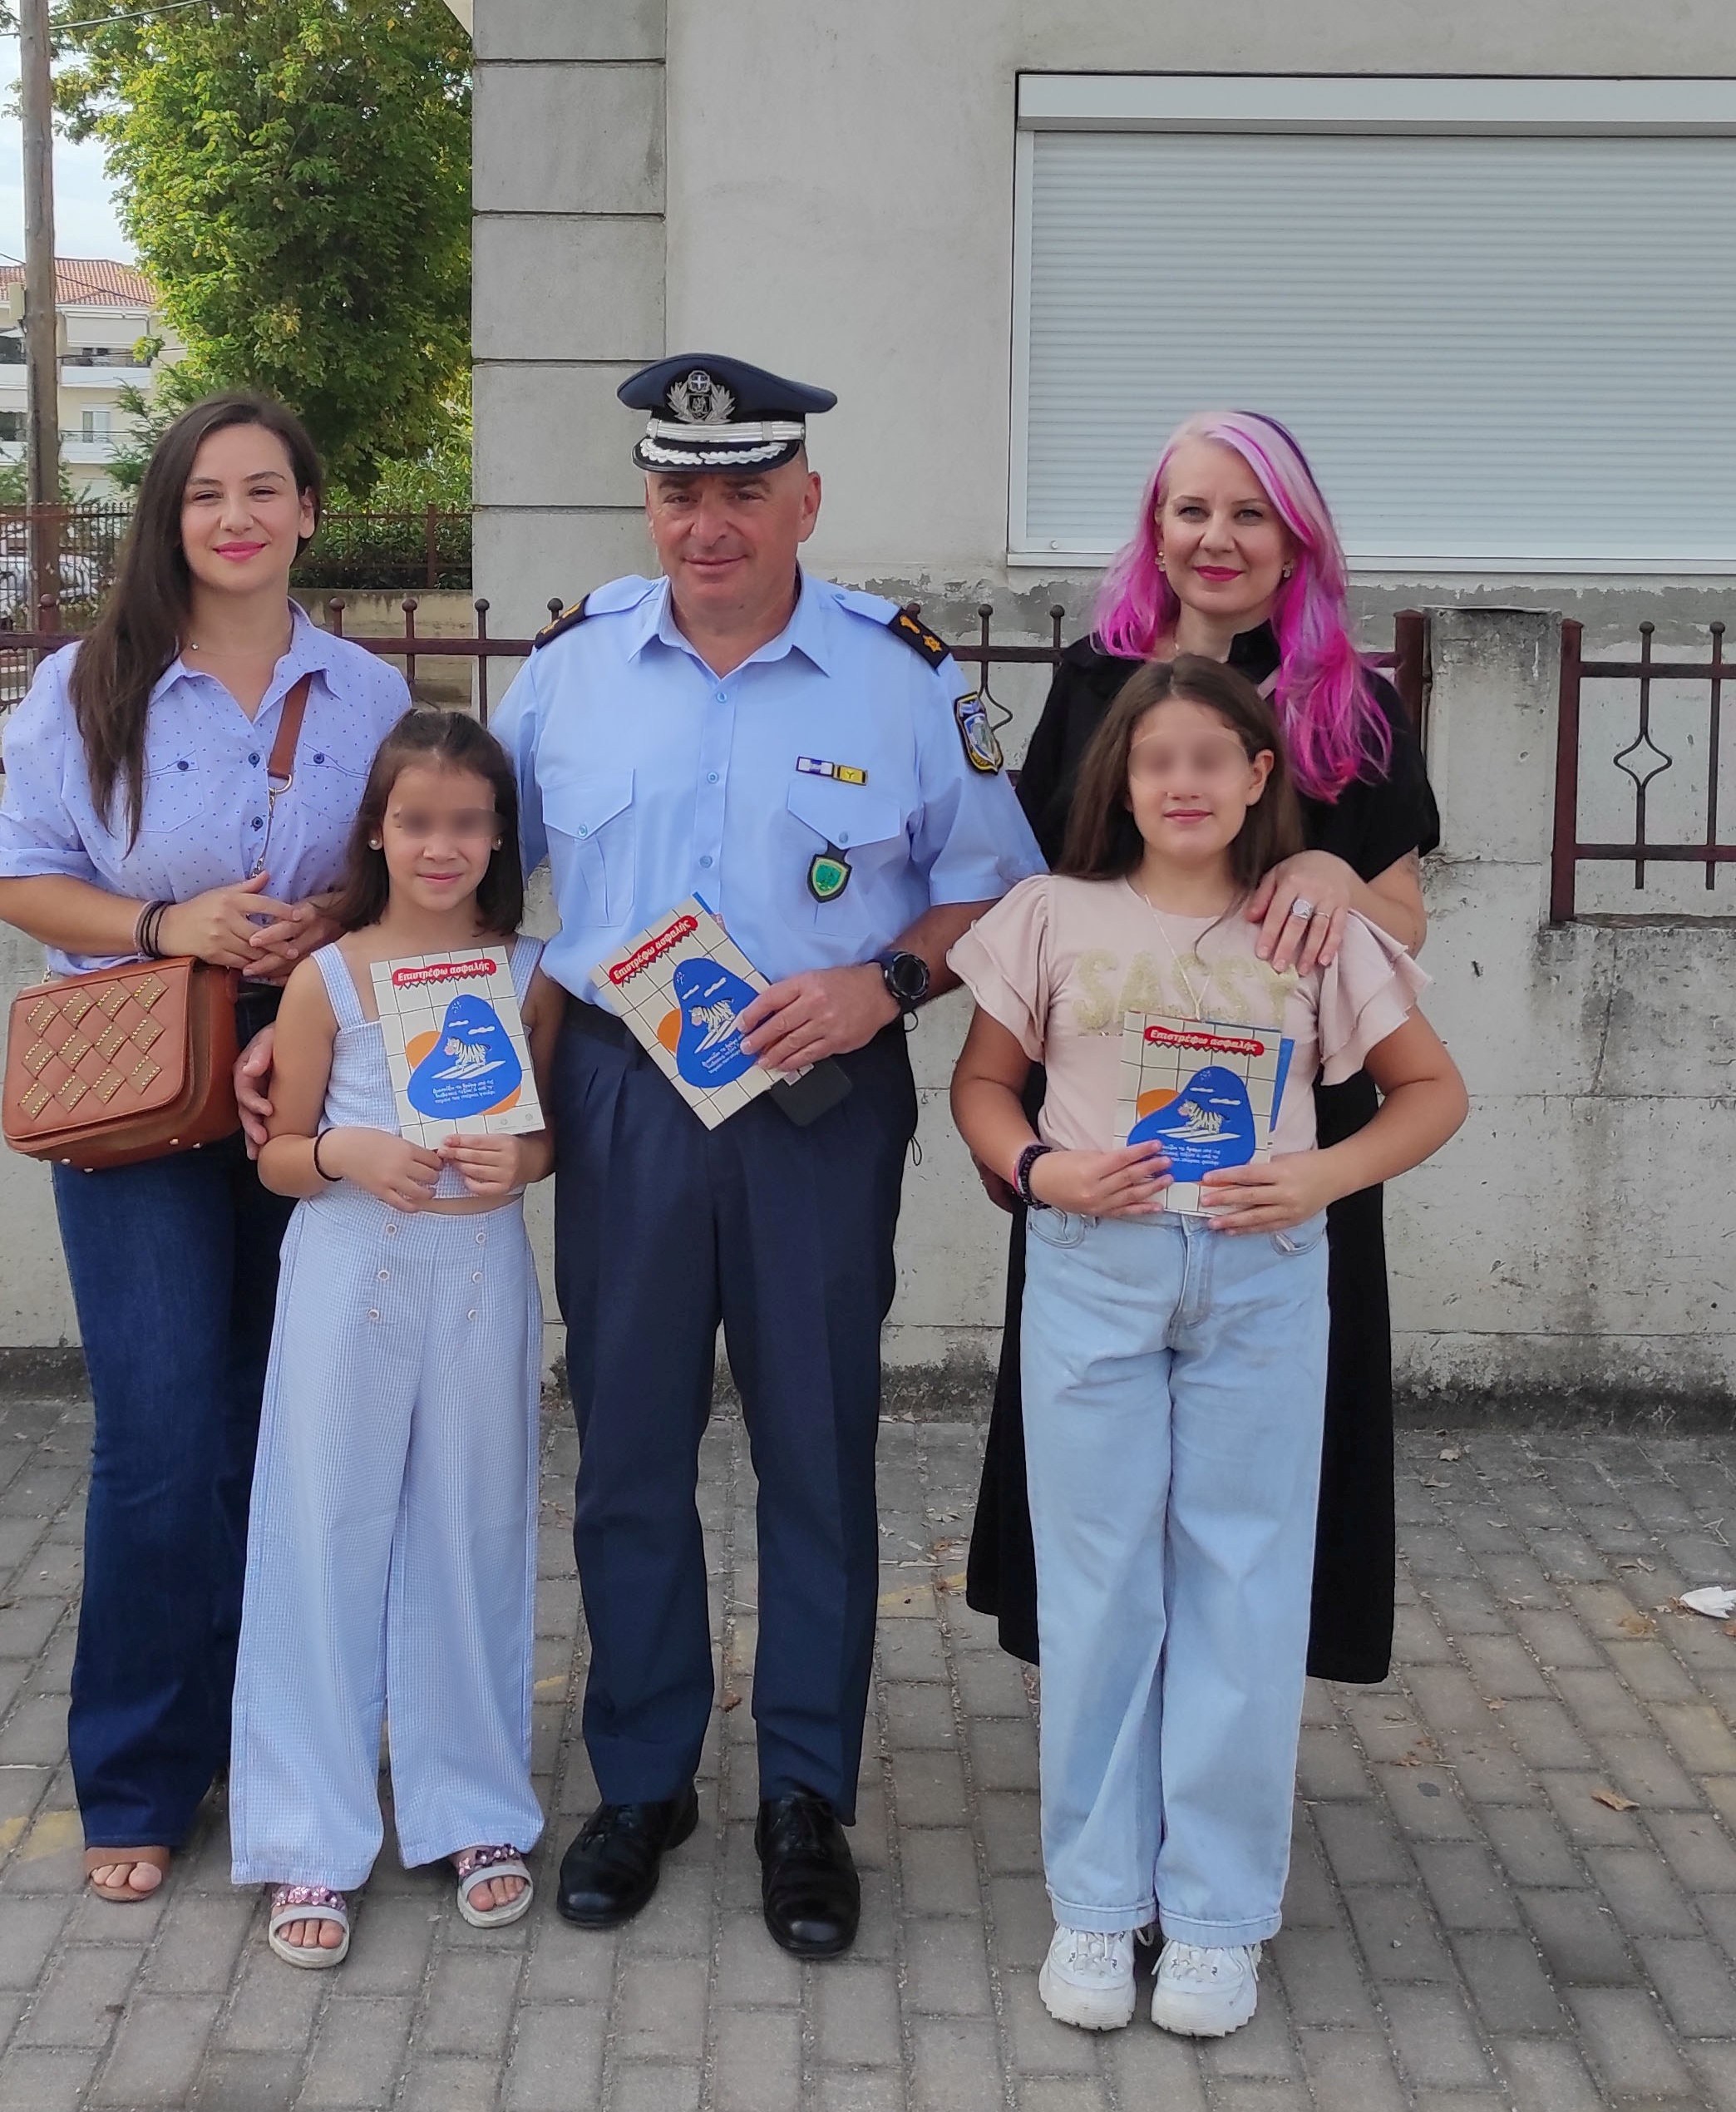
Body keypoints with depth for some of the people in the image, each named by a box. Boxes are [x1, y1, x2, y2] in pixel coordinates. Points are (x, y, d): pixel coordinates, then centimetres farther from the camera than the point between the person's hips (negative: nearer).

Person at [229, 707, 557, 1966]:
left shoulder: (529, 976, 2)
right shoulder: (327, 979, -3)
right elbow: (281, 1154, 3)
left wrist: (522, 1160, -12)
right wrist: (347, 1156, -17)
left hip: (482, 1281, 1)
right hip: (349, 1281, -1)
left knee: (470, 1541, 9)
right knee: (328, 1542, 3)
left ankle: (474, 1811, 25)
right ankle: (312, 1838, 14)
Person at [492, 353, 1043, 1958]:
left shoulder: (902, 673, -3)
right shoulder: (572, 664, 4)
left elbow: (992, 888, 2)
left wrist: (886, 982, -16)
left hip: (822, 1105, -2)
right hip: (621, 1096, 2)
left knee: (818, 1451, 6)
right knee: (627, 1448, 9)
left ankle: (807, 1798, 22)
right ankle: (640, 1781, 26)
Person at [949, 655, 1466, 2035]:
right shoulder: (1056, 918, 2)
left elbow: (1432, 1088, 7)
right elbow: (983, 1081, 9)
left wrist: (1329, 1174, -9)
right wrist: (1036, 1168, -11)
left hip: (1262, 1276, 0)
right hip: (1093, 1267, 0)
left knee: (1242, 1584, 5)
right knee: (1098, 1583, 7)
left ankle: (1220, 1912, 18)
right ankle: (1096, 1901, 20)